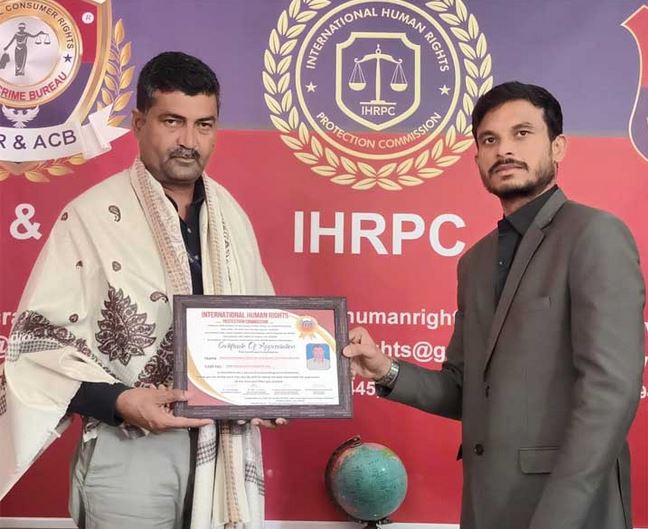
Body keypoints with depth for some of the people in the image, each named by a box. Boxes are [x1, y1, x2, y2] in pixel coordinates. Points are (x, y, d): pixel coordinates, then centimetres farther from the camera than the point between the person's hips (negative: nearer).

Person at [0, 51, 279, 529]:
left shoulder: (230, 214, 7)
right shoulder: (92, 216, -11)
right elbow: (38, 340, -11)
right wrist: (118, 401, -21)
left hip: (226, 444, 5)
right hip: (130, 449, -5)